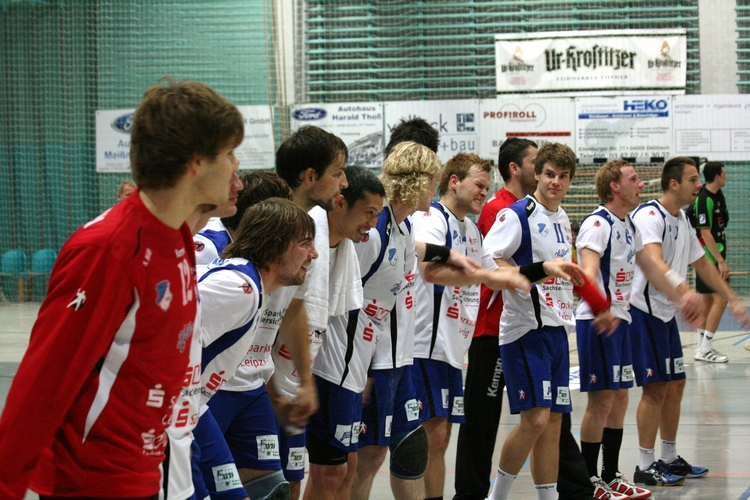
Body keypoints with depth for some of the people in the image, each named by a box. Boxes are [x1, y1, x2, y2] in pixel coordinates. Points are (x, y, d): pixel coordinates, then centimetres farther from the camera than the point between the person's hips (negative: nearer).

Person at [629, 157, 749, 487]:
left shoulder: (682, 221, 13)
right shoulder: (650, 215, -18)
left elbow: (702, 264, 24)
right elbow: (654, 262, -35)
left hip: (666, 314, 9)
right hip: (644, 311, -9)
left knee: (675, 386, 13)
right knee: (656, 388, -8)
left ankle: (669, 459, 23)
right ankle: (645, 468, -1)